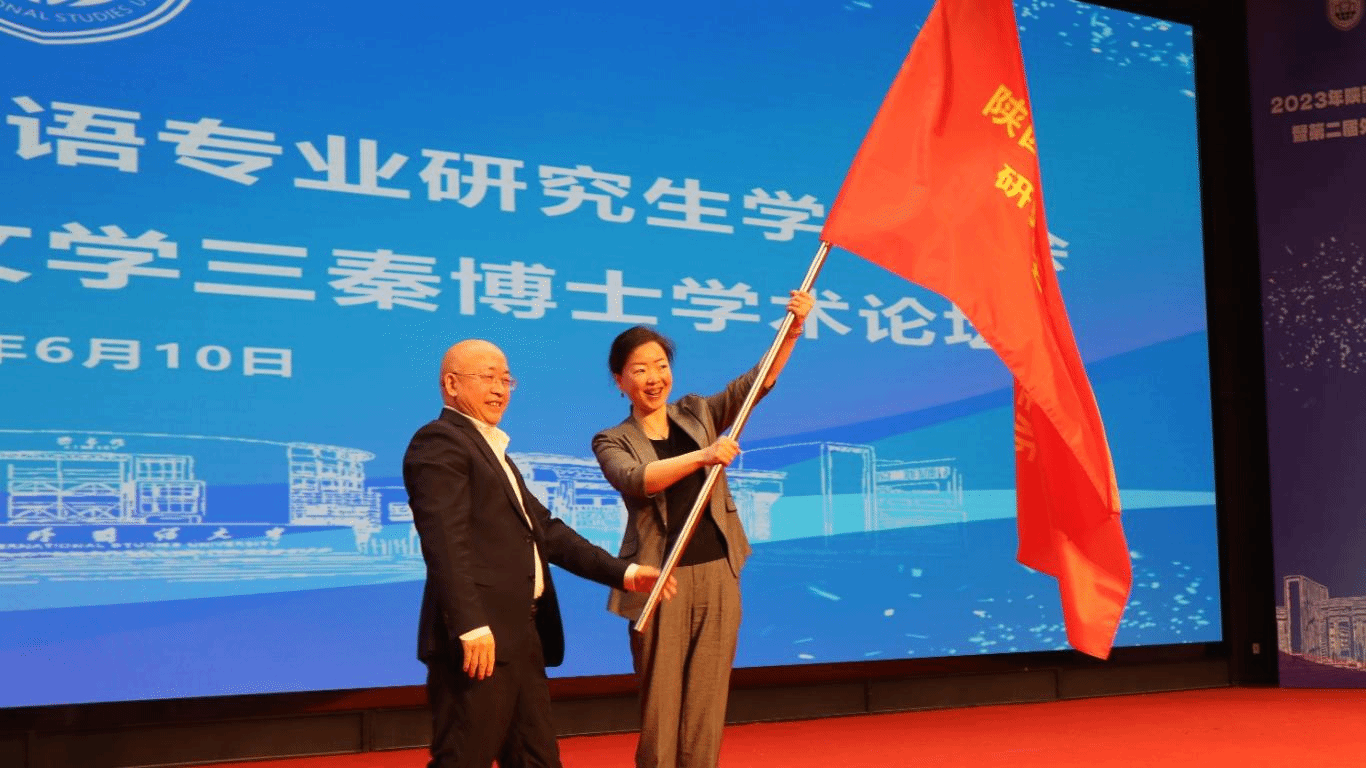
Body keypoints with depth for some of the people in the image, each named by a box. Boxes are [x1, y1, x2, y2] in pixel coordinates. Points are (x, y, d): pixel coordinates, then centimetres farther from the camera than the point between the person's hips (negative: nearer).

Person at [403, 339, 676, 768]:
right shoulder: (440, 442, -7)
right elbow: (445, 540, -19)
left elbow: (544, 528, 22)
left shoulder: (493, 451, 24)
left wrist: (620, 572, 13)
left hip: (519, 636, 10)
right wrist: (471, 626, -27)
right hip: (479, 637, -10)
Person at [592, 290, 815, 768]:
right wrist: (702, 457, -31)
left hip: (718, 575, 3)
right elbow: (634, 479, -18)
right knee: (659, 706, 1)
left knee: (707, 706, 5)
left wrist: (793, 331, -16)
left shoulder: (698, 414, 12)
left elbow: (756, 383, -1)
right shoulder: (612, 441, 3)